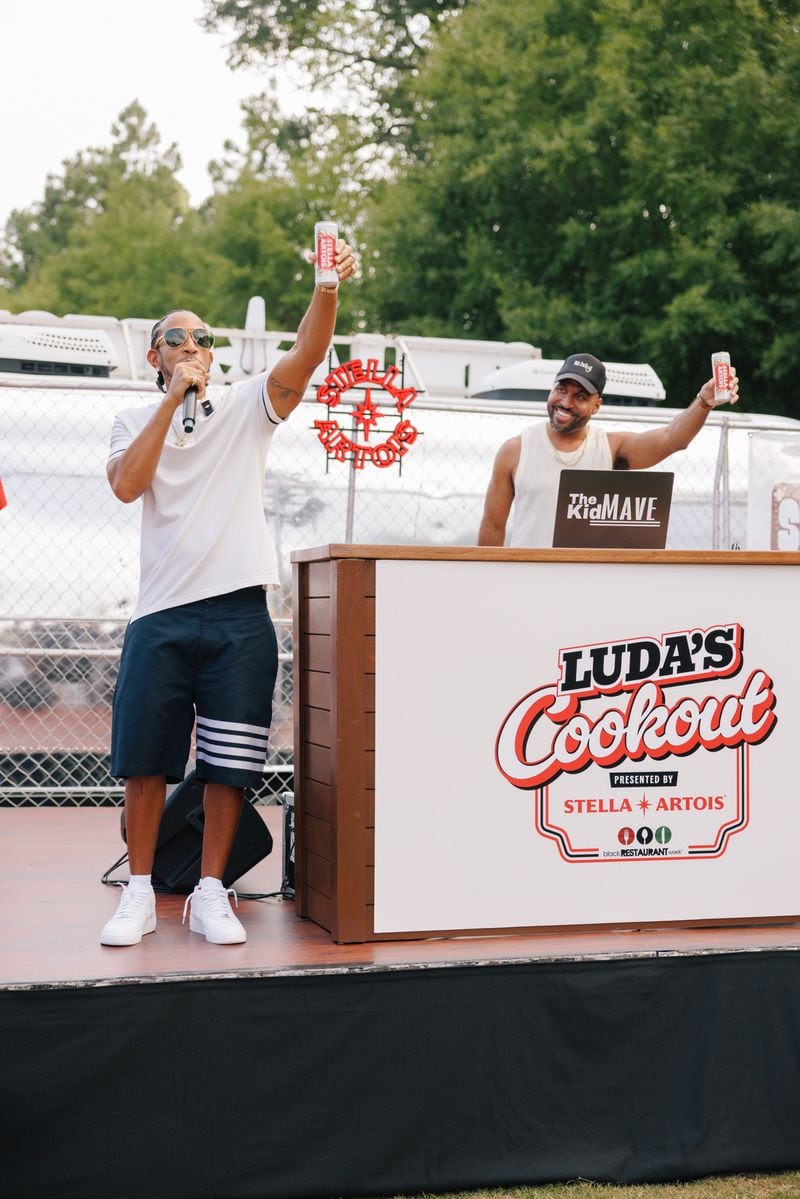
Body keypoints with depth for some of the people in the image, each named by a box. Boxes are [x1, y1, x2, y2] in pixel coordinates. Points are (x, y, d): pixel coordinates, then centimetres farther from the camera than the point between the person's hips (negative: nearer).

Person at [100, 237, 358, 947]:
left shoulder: (246, 407, 9)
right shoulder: (136, 422, 11)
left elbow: (307, 355, -8)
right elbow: (126, 485, -9)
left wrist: (328, 289, -26)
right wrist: (173, 398, -10)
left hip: (238, 614, 0)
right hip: (160, 617, 1)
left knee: (228, 765, 2)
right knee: (144, 760, 2)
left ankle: (210, 894, 12)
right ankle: (140, 894, 13)